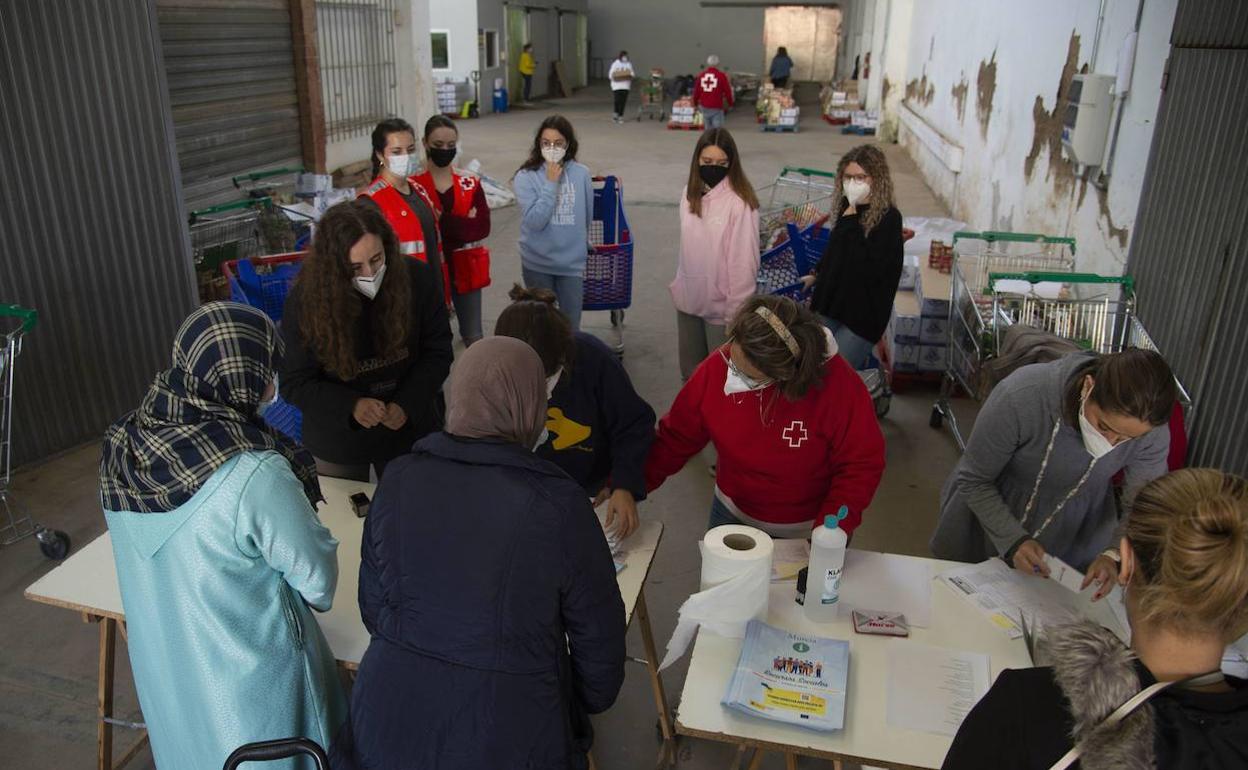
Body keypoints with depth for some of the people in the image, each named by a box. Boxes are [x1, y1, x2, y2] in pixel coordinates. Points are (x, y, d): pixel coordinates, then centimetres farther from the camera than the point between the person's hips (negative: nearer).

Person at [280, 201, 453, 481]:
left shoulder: (417, 279, -18)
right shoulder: (305, 300, -20)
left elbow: (437, 352, -7)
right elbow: (294, 383, -13)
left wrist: (407, 405, -21)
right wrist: (352, 406, -29)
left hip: (409, 429, 1)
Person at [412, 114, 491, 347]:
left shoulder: (470, 183, 1)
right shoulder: (414, 185, -6)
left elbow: (482, 228, -11)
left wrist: (443, 221, -21)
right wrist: (464, 224, -20)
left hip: (465, 269, 2)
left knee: (473, 336, 11)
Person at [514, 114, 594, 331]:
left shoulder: (581, 174, -4)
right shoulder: (526, 177, -11)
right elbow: (534, 221, -21)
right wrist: (551, 183, -20)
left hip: (572, 263, 1)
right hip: (537, 264, -1)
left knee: (571, 327, 9)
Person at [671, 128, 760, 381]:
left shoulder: (740, 202, -18)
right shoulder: (690, 193, 3)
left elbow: (744, 261, -17)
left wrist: (736, 312, -15)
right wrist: (680, 283, 14)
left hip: (721, 305, -6)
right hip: (689, 299, 6)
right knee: (690, 373, 19)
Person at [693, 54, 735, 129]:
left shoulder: (701, 75, 5)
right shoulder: (721, 75, -7)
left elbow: (696, 91, 10)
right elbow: (727, 91, -4)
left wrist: (695, 103, 26)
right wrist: (730, 104, 11)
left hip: (704, 106, 5)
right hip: (716, 107, -5)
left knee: (709, 128, 16)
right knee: (718, 128, -6)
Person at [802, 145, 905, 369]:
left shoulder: (888, 218, -16)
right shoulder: (848, 207, 3)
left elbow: (870, 269, -24)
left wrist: (850, 223, -21)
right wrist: (818, 275, 33)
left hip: (863, 314, -6)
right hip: (831, 303, 7)